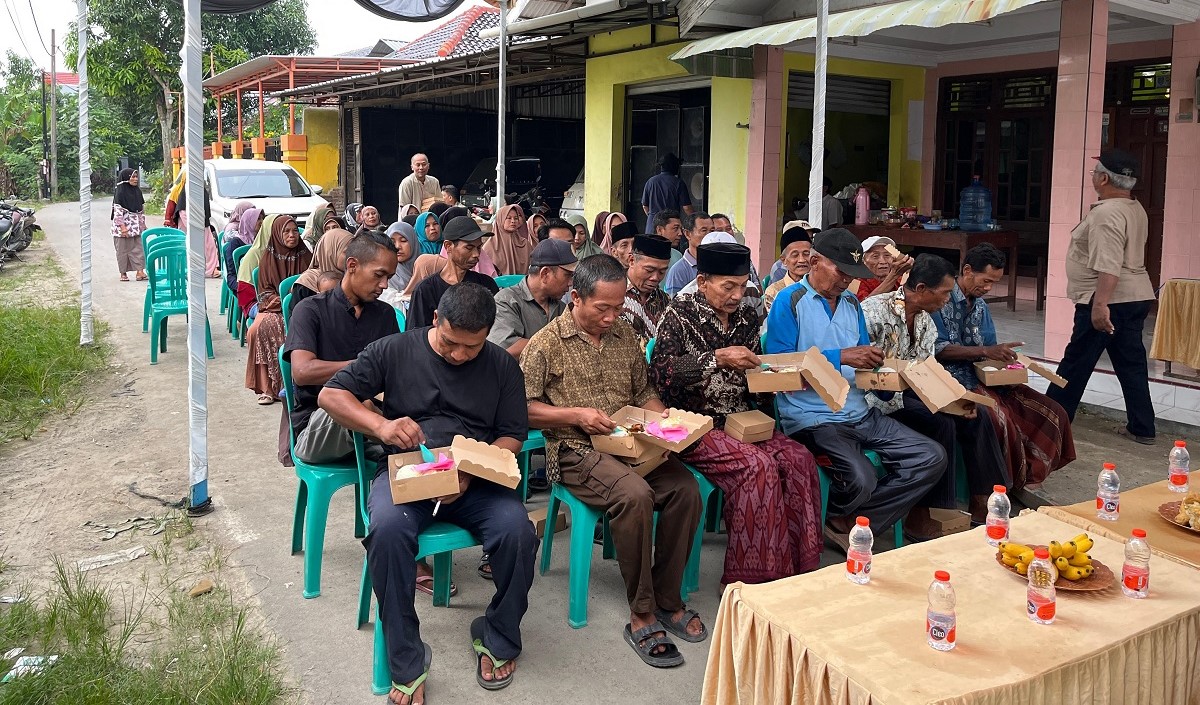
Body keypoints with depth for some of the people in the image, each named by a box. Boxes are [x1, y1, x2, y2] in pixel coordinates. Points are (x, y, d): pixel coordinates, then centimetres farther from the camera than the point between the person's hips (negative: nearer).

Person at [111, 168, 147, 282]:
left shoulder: (137, 191, 10)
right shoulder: (120, 192, -9)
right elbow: (118, 210, -13)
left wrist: (143, 224, 14)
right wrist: (122, 227, -19)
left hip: (136, 225, 6)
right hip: (124, 225, -6)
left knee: (139, 248, -2)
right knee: (123, 249, 3)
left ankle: (140, 272, -5)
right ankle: (123, 273, 11)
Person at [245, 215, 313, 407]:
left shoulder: (305, 255, 9)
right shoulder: (269, 257, 8)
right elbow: (264, 292, 5)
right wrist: (283, 301, -13)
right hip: (273, 307, 1)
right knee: (259, 328, -31)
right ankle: (267, 386, -25)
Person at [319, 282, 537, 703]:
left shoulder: (502, 366, 8)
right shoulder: (393, 351, 3)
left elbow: (512, 435, 5)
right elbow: (331, 395, 2)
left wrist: (471, 475, -14)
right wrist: (380, 425, -18)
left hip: (476, 480, 1)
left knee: (518, 532, -28)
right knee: (388, 530, -35)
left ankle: (498, 640, 0)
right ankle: (407, 663, -18)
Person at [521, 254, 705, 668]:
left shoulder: (626, 337, 14)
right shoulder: (547, 343, -2)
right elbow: (523, 408, -4)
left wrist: (663, 415, 4)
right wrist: (576, 415, -14)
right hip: (576, 451, -5)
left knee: (686, 488, -22)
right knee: (635, 494, -33)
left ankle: (667, 600, -6)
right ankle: (641, 614, -19)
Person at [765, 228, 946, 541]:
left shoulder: (851, 303, 17)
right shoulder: (789, 300, -5)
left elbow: (863, 359, 19)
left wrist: (873, 361, -6)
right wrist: (840, 357, -21)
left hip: (860, 413, 8)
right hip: (812, 418, -8)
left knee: (932, 458, -3)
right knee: (860, 478, -32)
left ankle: (851, 522, 1)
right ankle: (836, 518, 6)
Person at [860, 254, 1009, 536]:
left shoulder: (926, 321, 9)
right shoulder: (875, 311, -18)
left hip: (910, 392, 9)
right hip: (879, 398, -9)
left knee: (976, 415, -2)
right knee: (941, 425, -26)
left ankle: (980, 501, 9)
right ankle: (918, 516, -18)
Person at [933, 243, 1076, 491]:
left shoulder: (980, 306, 17)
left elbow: (988, 353, 18)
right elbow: (938, 349, -19)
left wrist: (1003, 357, -5)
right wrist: (985, 352, -23)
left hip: (985, 378, 8)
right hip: (955, 382, -8)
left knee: (1052, 413, -2)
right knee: (999, 419, -34)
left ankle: (1025, 475, 10)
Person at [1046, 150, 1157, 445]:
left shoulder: (1106, 214, -19)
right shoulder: (1136, 209, 14)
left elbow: (1109, 266, -28)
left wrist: (1100, 304, -31)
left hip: (1109, 300, -10)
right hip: (1137, 297, 10)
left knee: (1076, 363, 0)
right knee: (1131, 364, 13)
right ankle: (1141, 428, 17)